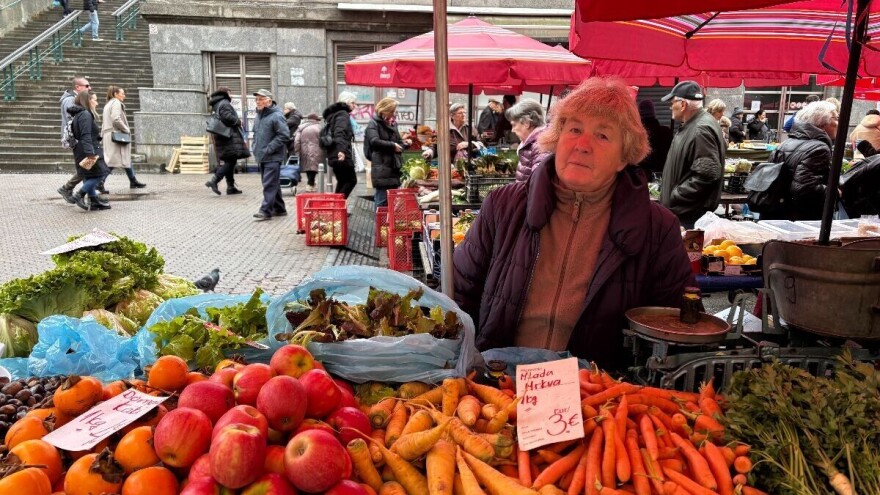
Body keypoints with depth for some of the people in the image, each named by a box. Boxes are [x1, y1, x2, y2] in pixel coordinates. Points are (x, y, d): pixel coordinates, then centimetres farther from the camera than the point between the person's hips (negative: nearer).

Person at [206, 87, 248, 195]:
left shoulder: (216, 105, 21)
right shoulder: (224, 104, -9)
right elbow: (228, 117, -23)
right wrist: (238, 121, -7)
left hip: (222, 137, 10)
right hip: (229, 137, -10)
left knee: (229, 162, 11)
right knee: (231, 161, -11)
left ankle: (230, 186, 11)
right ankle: (214, 181, -19)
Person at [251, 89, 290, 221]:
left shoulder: (276, 116, -12)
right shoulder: (258, 116, 14)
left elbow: (284, 136, -17)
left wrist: (269, 149, -18)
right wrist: (256, 147, 12)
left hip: (273, 157, -8)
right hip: (262, 156, 9)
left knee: (269, 184, -9)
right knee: (273, 184, 14)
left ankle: (266, 210, -8)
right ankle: (279, 209, 22)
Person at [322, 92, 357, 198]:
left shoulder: (332, 113, 23)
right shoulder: (343, 114, -8)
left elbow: (327, 134, 28)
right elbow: (340, 133, -25)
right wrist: (341, 150, -38)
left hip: (332, 155, 10)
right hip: (342, 155, -10)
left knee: (342, 182, 13)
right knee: (351, 180, -6)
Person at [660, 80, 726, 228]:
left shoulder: (702, 129, -20)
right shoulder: (692, 124, 12)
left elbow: (706, 176, -27)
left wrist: (673, 199, -21)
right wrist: (668, 196, 16)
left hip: (690, 215, -10)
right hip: (683, 210, 10)